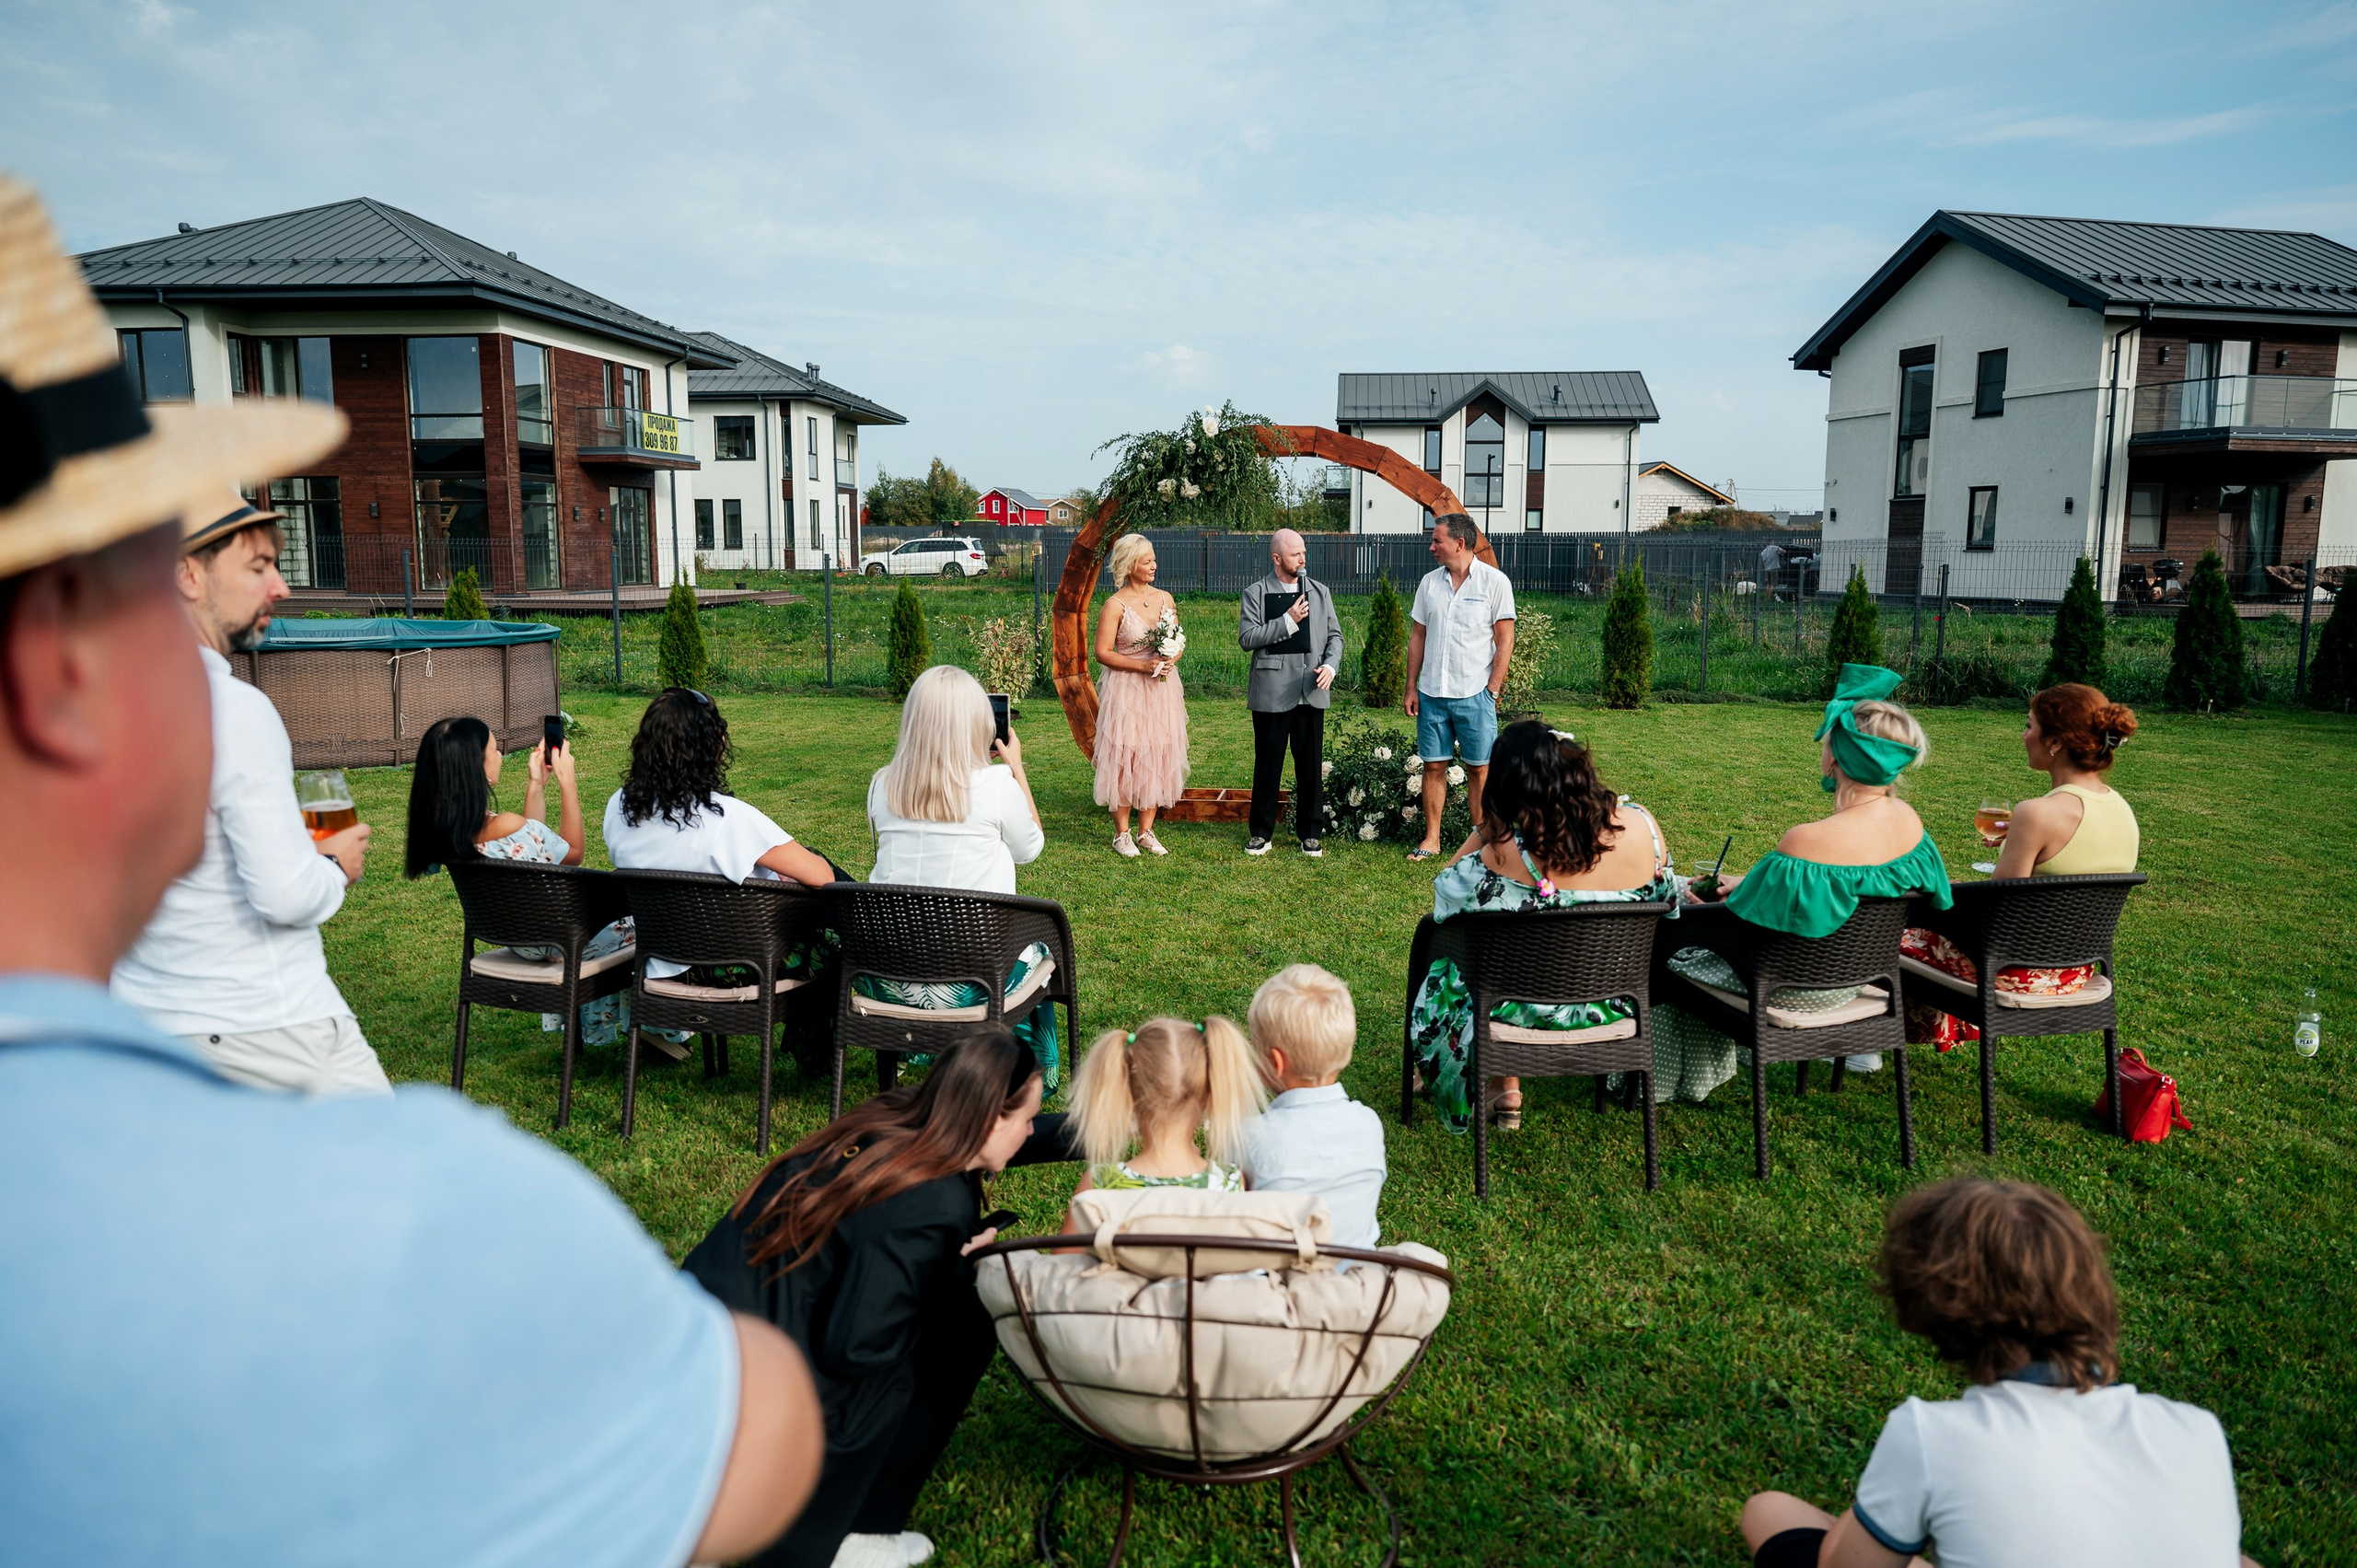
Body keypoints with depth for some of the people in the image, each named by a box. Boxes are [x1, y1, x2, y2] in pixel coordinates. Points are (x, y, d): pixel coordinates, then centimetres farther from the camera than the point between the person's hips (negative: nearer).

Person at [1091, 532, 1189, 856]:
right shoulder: (1115, 604, -8)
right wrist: (1142, 665, -17)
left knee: (1158, 757, 6)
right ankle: (1122, 833, 10)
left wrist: (1171, 660, -7)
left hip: (1162, 689, 5)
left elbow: (1178, 644, 15)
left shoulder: (1165, 599, 7)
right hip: (1126, 689, -5)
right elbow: (1103, 653, -10)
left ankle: (1146, 831, 16)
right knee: (1124, 758, -2)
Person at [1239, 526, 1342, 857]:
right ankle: (1261, 832, 16)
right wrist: (1288, 622, -14)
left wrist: (1330, 665, -7)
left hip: (1311, 692, 3)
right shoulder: (1256, 594, 2)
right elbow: (1247, 637, -9)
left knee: (1311, 764, 5)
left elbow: (1335, 635, 12)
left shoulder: (1319, 592, 11)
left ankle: (1310, 833, 16)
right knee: (1268, 764, 5)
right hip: (1271, 692, -2)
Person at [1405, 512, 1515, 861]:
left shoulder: (1494, 581, -4)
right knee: (1433, 766, 7)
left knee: (1479, 768, 2)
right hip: (1431, 692, 4)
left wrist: (1492, 690, -9)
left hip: (1474, 694, -4)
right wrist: (1411, 688, 7)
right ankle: (1431, 839, 15)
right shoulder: (1430, 582, 9)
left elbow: (1505, 640, -4)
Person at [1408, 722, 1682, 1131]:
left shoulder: (1508, 853, -30)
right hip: (1618, 1003, 5)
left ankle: (1504, 1089, 40)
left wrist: (1485, 828, -11)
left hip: (1533, 1006, -5)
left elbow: (1446, 893, -13)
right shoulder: (1642, 825, -15)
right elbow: (1666, 900, 5)